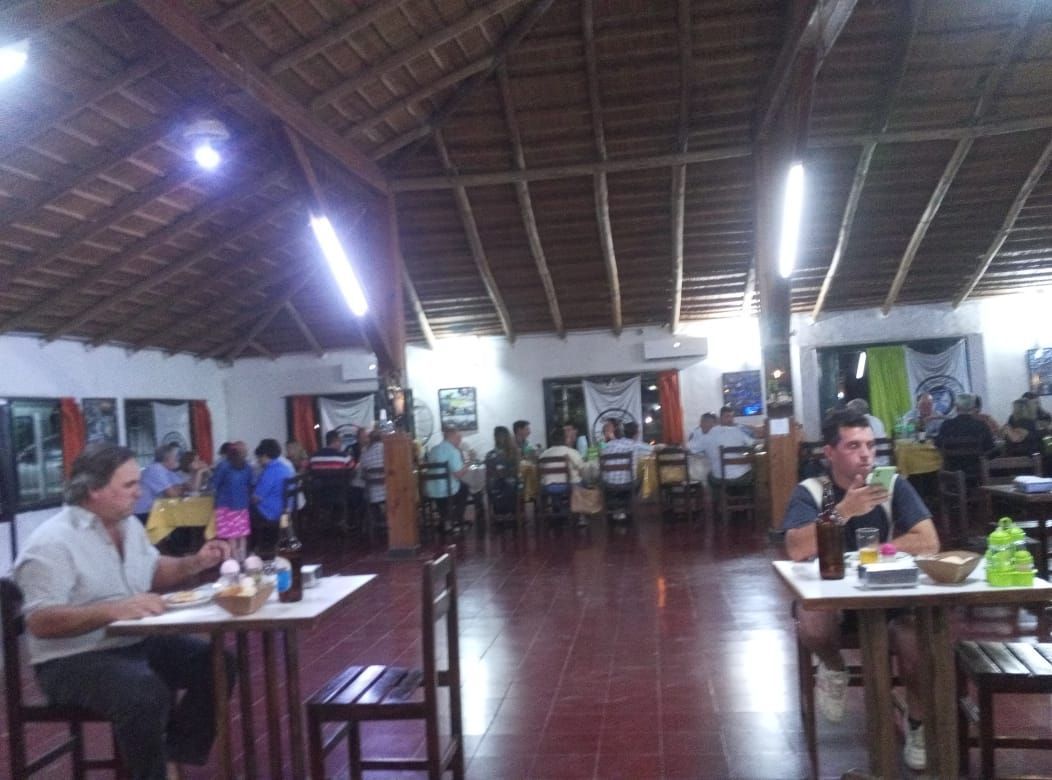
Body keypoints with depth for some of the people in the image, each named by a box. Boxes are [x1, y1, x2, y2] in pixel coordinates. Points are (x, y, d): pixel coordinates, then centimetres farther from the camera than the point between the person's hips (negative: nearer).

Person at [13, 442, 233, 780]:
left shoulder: (129, 524, 8)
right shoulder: (52, 542, -18)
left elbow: (154, 571, 22)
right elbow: (41, 623, -24)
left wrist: (195, 563, 2)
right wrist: (115, 609, -35)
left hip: (136, 642, 8)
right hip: (73, 660, -8)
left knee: (217, 663, -6)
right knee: (147, 694, -33)